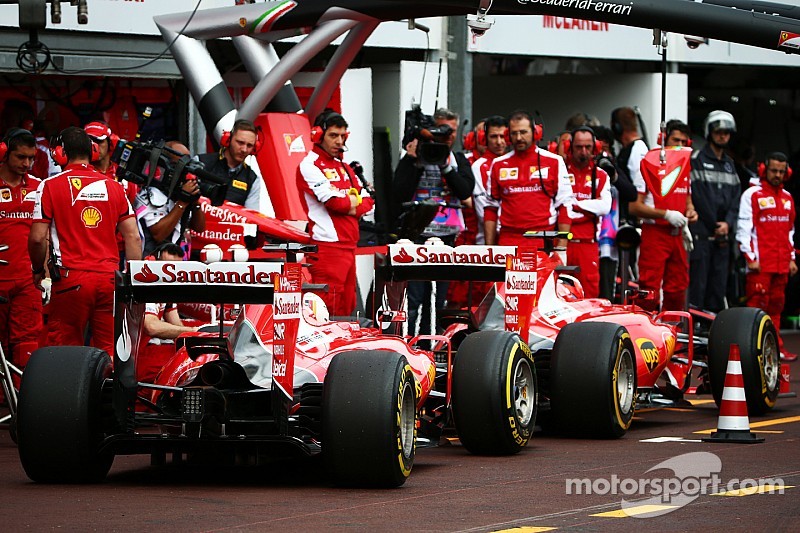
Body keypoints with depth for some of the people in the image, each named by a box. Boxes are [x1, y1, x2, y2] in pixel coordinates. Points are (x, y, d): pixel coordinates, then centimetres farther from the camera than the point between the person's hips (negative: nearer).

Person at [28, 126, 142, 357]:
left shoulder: (50, 186, 0)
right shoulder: (115, 187, 11)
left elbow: (38, 238, -4)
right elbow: (133, 238, 8)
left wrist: (38, 270, 13)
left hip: (71, 278, -3)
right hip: (109, 278, 3)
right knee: (110, 350, 6)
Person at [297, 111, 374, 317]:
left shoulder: (344, 167, 21)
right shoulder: (309, 166, -4)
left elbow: (368, 203, 15)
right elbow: (333, 200, -15)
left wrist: (353, 207, -5)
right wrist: (352, 201, 4)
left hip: (349, 245, 8)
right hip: (327, 245, -8)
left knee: (347, 307, 8)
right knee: (328, 308, -13)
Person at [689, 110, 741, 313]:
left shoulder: (729, 164, 19)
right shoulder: (697, 160, -2)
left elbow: (735, 197, 13)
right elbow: (698, 197, -9)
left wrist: (728, 223, -5)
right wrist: (716, 227, -8)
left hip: (723, 235, 6)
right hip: (701, 233, -6)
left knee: (719, 282, 6)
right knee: (698, 282, -9)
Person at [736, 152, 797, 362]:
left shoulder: (787, 198, 17)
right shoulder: (752, 195, -2)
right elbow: (744, 228, -6)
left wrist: (791, 258, 17)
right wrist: (750, 257, -12)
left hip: (781, 263, 6)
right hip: (760, 263, -6)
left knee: (776, 305, 9)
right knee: (758, 304, -9)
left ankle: (775, 346, 13)